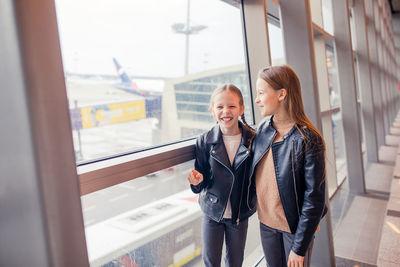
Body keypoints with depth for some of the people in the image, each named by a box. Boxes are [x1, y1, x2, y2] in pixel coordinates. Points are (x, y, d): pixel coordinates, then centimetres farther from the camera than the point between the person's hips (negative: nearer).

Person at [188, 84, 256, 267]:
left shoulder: (252, 139, -12)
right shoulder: (205, 141, -12)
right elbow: (203, 182, -6)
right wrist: (198, 181, -27)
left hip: (240, 212, 1)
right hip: (212, 210, 0)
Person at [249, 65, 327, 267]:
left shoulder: (308, 140, -21)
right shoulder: (263, 128, -3)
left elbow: (314, 199, -18)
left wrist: (300, 247, -15)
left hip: (295, 227, -5)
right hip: (266, 222, 5)